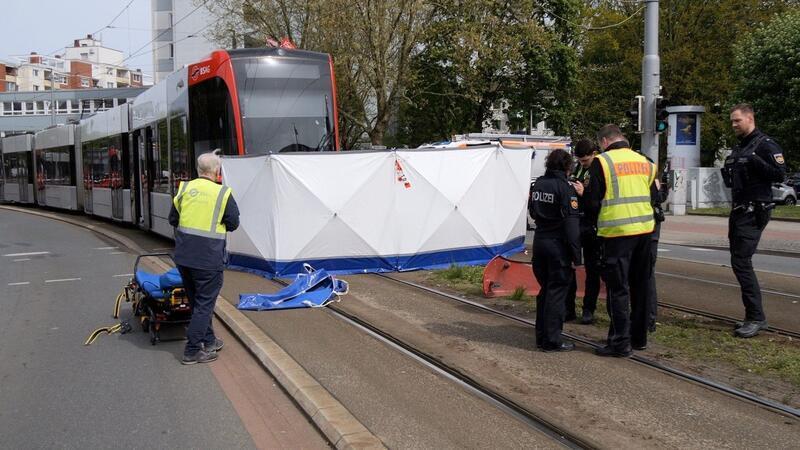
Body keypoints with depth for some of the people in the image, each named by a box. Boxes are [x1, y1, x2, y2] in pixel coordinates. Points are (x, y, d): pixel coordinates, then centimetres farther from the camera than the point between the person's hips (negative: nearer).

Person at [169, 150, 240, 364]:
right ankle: (192, 350, 6)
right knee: (204, 303, 5)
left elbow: (173, 219, 11)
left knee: (197, 300, 19)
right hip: (208, 257, -5)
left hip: (183, 256, 5)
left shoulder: (185, 188, 3)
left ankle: (209, 341, 31)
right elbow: (233, 224, -1)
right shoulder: (223, 193, -9)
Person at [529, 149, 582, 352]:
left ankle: (541, 336, 23)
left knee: (544, 289, 17)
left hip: (539, 242, 7)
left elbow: (532, 211, 19)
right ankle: (552, 340, 4)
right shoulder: (566, 188, -14)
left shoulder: (538, 184, 7)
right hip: (558, 244, -7)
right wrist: (576, 255, -15)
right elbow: (571, 223, -17)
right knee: (557, 292, 0)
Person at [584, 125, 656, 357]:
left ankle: (620, 343, 3)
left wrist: (585, 194, 14)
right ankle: (639, 337, 27)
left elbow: (593, 202, -8)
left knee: (618, 288, 1)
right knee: (640, 285, 16)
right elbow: (653, 196, 13)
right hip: (644, 229, 6)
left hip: (617, 232, -6)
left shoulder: (602, 162, -7)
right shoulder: (644, 161, 9)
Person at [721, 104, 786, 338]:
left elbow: (779, 174, -17)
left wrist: (756, 161, -26)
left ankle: (756, 317, -10)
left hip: (754, 212, -9)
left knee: (741, 262, -15)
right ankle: (753, 317, 16)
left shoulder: (765, 144, -8)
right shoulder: (738, 148, 19)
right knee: (740, 262, 9)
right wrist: (727, 173, 9)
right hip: (739, 211, 9)